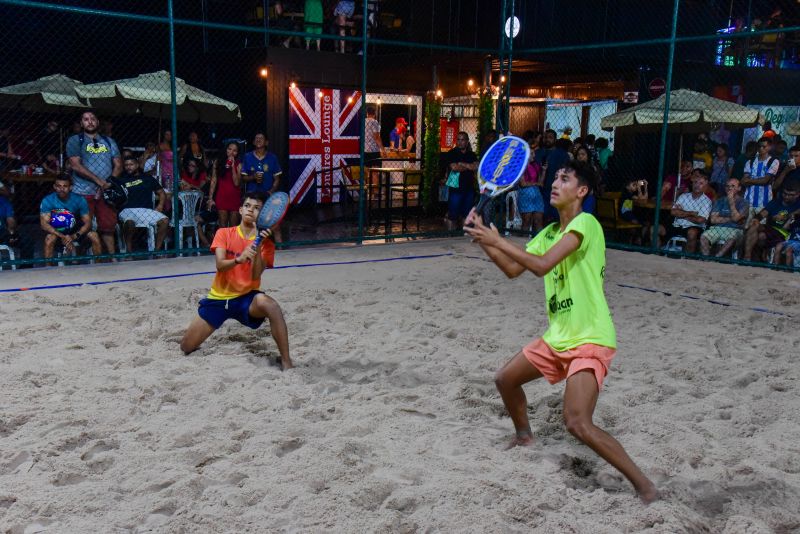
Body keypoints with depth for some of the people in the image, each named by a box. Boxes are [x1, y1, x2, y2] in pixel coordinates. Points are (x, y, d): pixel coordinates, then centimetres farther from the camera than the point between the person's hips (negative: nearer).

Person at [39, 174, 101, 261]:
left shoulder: (79, 199, -12)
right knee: (49, 238, -34)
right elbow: (44, 224, -22)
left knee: (94, 236, -24)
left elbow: (88, 222, -14)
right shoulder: (47, 201, -15)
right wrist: (63, 237, -36)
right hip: (57, 232, -1)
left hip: (76, 232, 2)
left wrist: (74, 236, -31)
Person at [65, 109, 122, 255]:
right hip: (83, 193, -3)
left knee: (108, 226, 3)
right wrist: (98, 181, -15)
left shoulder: (108, 141, 15)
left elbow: (118, 165, 10)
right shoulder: (75, 141, 3)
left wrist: (109, 183, -7)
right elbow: (76, 165, -9)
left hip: (106, 193, 3)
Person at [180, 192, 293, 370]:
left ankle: (286, 362, -30)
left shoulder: (266, 242, -5)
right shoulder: (224, 233, -3)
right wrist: (238, 259, -39)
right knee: (186, 347, -1)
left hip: (247, 298, -2)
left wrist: (257, 244, -29)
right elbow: (220, 266, -17)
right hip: (219, 298, 2)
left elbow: (256, 276, -17)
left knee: (269, 304, -38)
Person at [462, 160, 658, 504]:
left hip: (590, 340, -9)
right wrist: (483, 238, 1)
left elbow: (542, 265, -28)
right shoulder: (549, 232, 11)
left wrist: (498, 241, -21)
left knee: (577, 423, -22)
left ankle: (644, 487, -8)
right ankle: (524, 436, 47)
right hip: (557, 336, 9)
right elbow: (513, 270, 12)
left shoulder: (585, 223, -17)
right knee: (505, 380, 19)